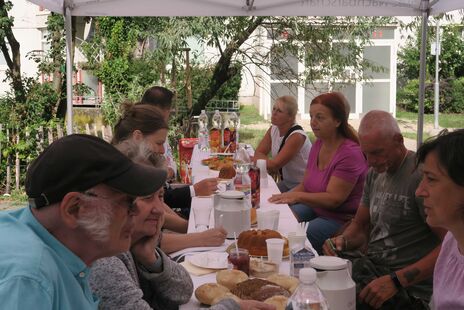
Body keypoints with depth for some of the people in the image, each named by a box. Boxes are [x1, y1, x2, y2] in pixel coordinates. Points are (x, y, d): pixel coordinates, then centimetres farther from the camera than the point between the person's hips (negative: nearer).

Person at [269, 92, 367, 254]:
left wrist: (296, 196, -30)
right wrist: (285, 198, -8)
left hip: (342, 220, -8)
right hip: (315, 208, 8)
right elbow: (305, 184, 10)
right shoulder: (318, 144, 6)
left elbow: (333, 199, -24)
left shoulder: (350, 153, -21)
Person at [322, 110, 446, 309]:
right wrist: (342, 240, -5)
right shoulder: (374, 173, 10)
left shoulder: (420, 175, -17)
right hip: (371, 266, 7)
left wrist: (396, 281, -24)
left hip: (408, 287, -7)